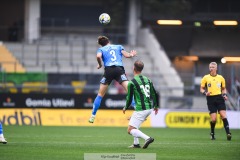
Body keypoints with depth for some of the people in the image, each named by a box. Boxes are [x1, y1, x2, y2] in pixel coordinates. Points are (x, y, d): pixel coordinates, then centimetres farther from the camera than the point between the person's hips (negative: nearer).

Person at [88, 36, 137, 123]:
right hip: (120, 69, 0)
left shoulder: (101, 49, 18)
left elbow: (98, 56, -4)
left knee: (100, 95, 13)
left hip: (108, 70, 0)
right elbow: (126, 55, 9)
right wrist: (131, 55, 30)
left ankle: (93, 116, 16)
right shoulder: (119, 46, 23)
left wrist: (100, 65, 13)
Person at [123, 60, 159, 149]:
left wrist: (125, 108, 13)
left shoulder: (131, 82, -9)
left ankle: (147, 138, -25)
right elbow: (155, 94, 14)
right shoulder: (148, 80, 9)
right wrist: (156, 106, 29)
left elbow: (129, 98, -6)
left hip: (141, 110, -8)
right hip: (149, 108, 8)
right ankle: (136, 143, 23)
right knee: (131, 120, 28)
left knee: (130, 130, -4)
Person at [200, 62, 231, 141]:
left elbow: (224, 88, 20)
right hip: (210, 99, -1)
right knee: (213, 119, -7)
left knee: (223, 116, -14)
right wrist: (205, 93, -12)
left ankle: (228, 133, -16)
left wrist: (224, 94, 1)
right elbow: (201, 89, 8)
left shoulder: (221, 78, 8)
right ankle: (212, 133, 17)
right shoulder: (206, 78, 4)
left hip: (219, 98, 1)